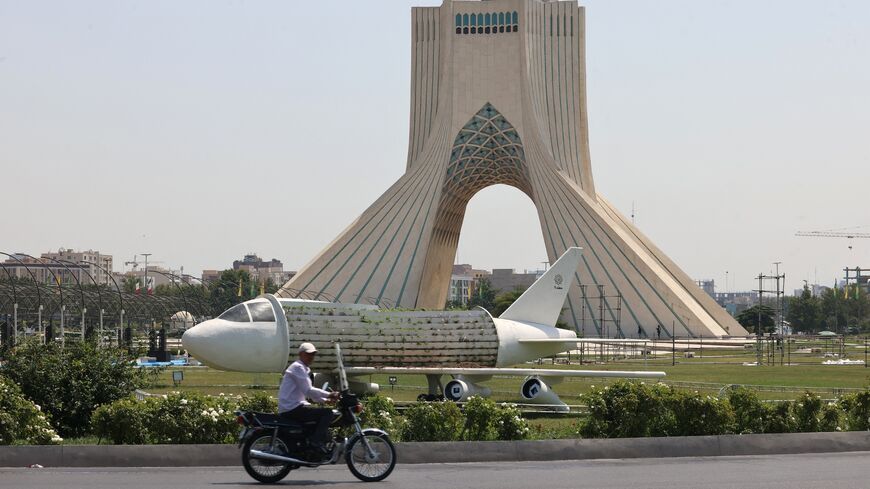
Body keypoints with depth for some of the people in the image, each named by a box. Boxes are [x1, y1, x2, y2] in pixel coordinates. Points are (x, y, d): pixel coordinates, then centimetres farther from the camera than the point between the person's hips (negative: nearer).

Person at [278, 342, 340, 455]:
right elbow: (308, 390, -18)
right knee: (327, 413, -16)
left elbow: (309, 392, 23)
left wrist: (327, 399, 8)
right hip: (292, 408, -10)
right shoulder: (298, 367, -9)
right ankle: (316, 441, -23)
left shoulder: (305, 369, 23)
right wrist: (329, 395, -14)